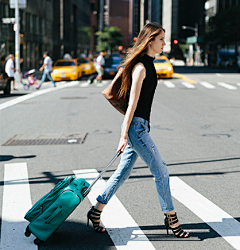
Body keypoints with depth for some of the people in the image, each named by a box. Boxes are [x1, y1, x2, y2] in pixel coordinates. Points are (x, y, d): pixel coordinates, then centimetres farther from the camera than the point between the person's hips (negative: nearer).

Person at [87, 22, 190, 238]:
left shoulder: (149, 64, 14)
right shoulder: (140, 67, -15)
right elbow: (132, 103, -19)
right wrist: (124, 135, -20)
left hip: (140, 126, 10)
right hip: (135, 126, -10)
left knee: (123, 172, 13)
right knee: (161, 171, -2)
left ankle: (96, 212, 20)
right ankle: (171, 218, 10)